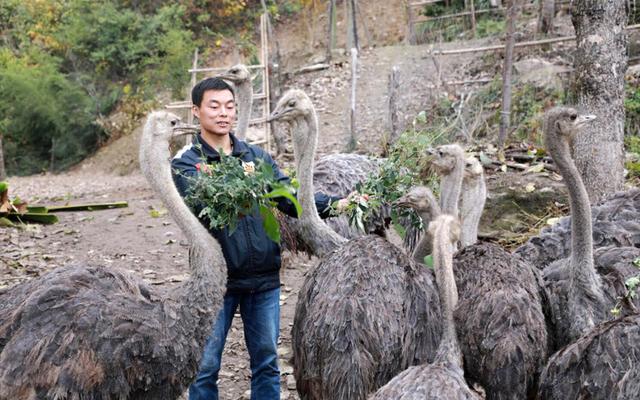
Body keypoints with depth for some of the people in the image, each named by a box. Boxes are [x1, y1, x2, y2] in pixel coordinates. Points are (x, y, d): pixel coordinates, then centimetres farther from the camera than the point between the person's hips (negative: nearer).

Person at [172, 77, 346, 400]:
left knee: (267, 361, 11)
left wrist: (334, 204, -13)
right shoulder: (185, 163, -2)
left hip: (264, 277, 4)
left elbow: (291, 198, 2)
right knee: (206, 366, 2)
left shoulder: (256, 155, 10)